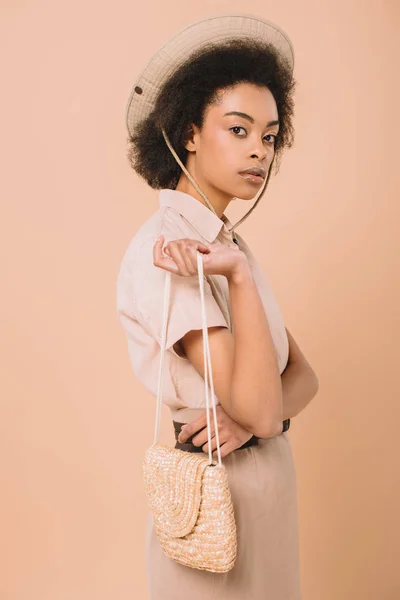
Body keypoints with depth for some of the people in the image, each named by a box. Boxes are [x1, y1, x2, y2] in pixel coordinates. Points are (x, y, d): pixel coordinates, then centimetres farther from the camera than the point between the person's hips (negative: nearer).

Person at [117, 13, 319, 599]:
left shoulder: (227, 240, 6)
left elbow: (303, 374, 2)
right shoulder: (161, 243, -21)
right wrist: (240, 276, -25)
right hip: (213, 488, -8)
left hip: (270, 473, 8)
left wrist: (253, 412, -18)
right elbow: (259, 411, -26)